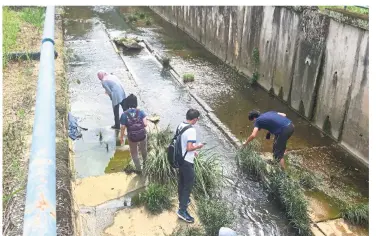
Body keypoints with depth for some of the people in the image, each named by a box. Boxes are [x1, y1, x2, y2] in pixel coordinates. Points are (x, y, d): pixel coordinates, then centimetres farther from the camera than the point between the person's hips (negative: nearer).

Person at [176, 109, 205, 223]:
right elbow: (189, 147, -29)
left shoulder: (180, 126, 2)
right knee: (188, 185, 2)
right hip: (187, 162, -9)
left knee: (182, 182, 24)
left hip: (180, 159, 9)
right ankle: (182, 210, 6)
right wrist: (198, 146, -10)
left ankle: (182, 201, 42)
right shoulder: (191, 130, -25)